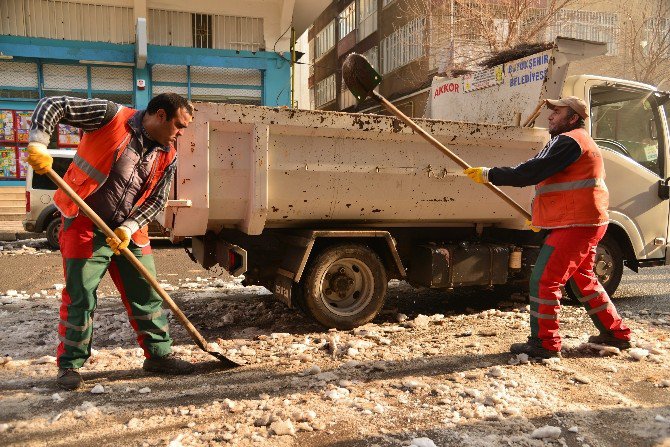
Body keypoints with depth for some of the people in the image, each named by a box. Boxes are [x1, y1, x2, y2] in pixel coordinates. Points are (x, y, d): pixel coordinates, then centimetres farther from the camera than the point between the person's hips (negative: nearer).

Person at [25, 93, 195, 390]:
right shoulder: (112, 117, -13)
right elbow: (53, 105, -12)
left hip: (129, 233, 5)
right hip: (85, 227, -5)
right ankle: (69, 365, 16)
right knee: (80, 298, 0)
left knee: (147, 295, 8)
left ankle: (159, 354, 22)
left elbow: (156, 200, 5)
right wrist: (38, 144, -27)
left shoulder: (168, 157, 2)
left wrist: (129, 228, -10)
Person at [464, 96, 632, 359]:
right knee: (583, 280, 21)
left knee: (543, 280, -8)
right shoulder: (581, 141, 22)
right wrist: (542, 217, 20)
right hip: (585, 222, 11)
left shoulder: (569, 141, -13)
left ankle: (544, 344, -2)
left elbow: (532, 172, -22)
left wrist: (489, 175, -18)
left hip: (574, 225, -11)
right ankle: (616, 333, 30)